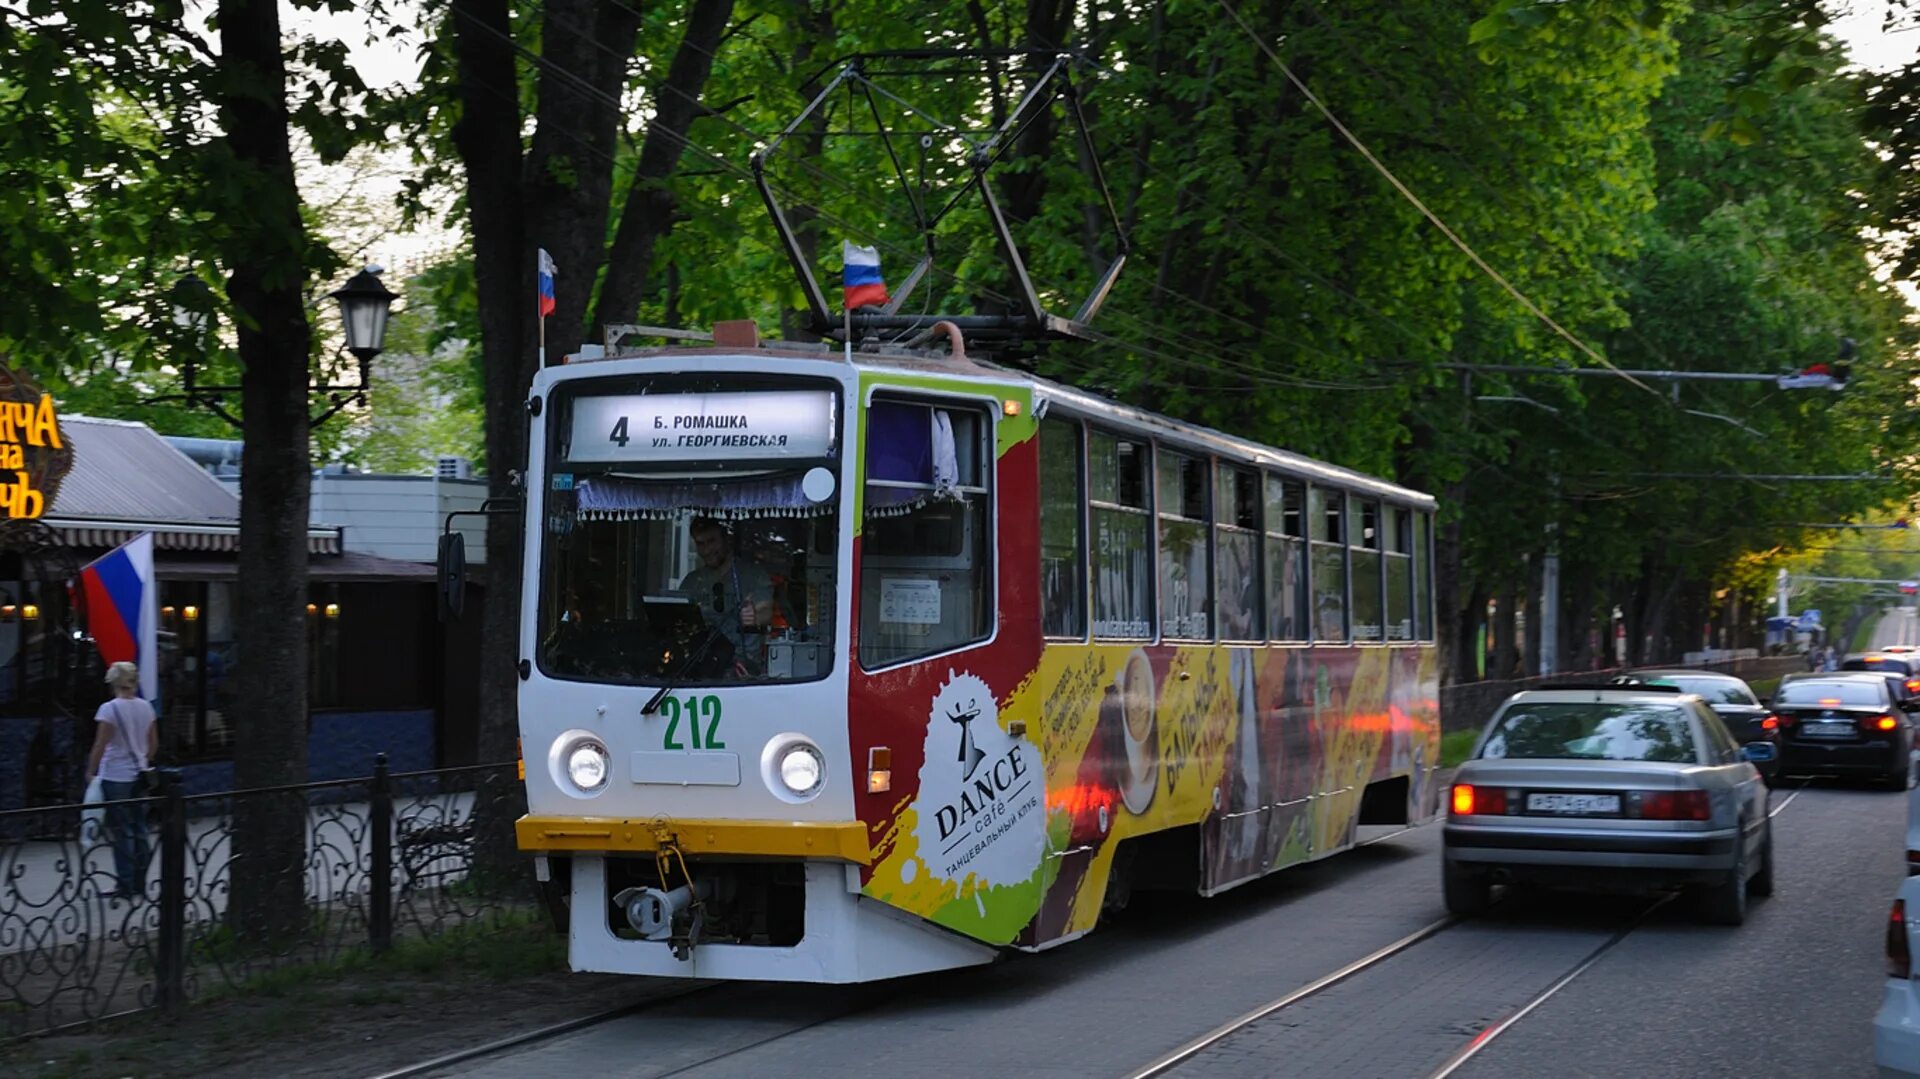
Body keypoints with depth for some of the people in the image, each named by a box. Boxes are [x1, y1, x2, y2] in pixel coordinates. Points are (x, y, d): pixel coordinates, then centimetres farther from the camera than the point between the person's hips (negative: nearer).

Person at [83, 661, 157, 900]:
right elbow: (154, 744, 12)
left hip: (115, 777, -5)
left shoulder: (110, 709, -13)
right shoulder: (146, 708, 5)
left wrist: (90, 773, -4)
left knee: (122, 831, -1)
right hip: (139, 775, 5)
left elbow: (100, 746, -14)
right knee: (139, 830, 11)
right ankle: (139, 885, 15)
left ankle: (125, 886, 0)